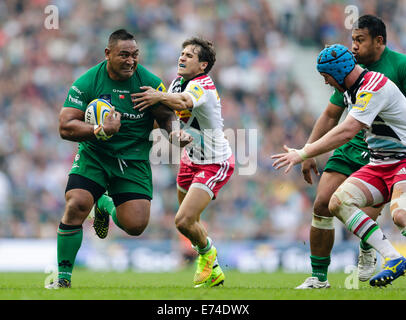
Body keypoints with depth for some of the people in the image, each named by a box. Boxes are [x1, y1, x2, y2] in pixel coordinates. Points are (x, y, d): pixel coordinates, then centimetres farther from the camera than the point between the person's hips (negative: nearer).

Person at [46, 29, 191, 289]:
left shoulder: (150, 82, -6)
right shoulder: (86, 83, -11)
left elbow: (168, 115, 6)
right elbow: (66, 127, -15)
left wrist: (174, 130, -18)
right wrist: (102, 131, -31)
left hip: (134, 160, 2)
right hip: (93, 156, -1)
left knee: (136, 225, -9)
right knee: (76, 205, -24)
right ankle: (63, 277, -9)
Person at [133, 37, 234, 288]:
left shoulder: (203, 86, -25)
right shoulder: (180, 80, 2)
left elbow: (184, 102, -48)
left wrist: (161, 96, -64)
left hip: (215, 164, -9)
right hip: (191, 159, 9)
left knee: (184, 221, -17)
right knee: (189, 221, 17)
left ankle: (207, 252, 15)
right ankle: (213, 272, 36)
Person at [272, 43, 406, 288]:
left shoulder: (374, 88, -22)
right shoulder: (352, 89, 9)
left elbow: (347, 132, -28)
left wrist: (303, 153, -26)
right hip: (379, 164, 9)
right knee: (339, 202, -14)